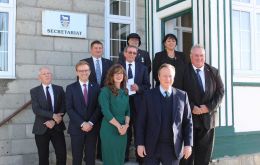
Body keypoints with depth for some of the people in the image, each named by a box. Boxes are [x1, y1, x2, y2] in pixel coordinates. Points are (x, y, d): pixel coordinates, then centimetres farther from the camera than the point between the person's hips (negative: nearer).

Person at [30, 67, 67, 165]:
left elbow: (63, 107, -1)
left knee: (62, 154, -1)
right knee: (43, 157, 7)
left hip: (57, 127, 1)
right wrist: (53, 115, -20)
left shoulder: (59, 89, 6)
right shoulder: (34, 91, 0)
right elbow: (36, 110, -12)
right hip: (41, 128, -1)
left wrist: (54, 121, -13)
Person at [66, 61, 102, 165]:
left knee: (91, 156, 8)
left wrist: (91, 123, -12)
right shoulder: (70, 88, 1)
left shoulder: (96, 87, 6)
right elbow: (69, 109, -6)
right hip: (77, 128, -1)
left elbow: (99, 107, 0)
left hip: (92, 127, 1)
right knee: (77, 156, 6)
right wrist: (82, 123, -14)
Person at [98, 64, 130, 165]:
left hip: (123, 130, 6)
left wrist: (126, 125, -7)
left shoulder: (125, 91, 10)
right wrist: (118, 126, -15)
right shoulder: (105, 91, -9)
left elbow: (128, 110, 9)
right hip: (109, 129, -6)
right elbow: (106, 111, -16)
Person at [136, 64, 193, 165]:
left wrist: (188, 144, -2)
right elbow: (141, 122, -1)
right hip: (152, 147, 0)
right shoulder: (149, 95, -1)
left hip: (173, 147, 1)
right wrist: (140, 144, -5)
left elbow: (188, 122, 3)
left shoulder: (182, 96, 1)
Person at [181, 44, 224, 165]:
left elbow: (220, 92, 5)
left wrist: (209, 107, -9)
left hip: (207, 117, 3)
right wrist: (191, 107, -15)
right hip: (188, 116, -3)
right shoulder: (183, 71, -2)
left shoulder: (214, 72, 9)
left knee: (204, 153, 10)